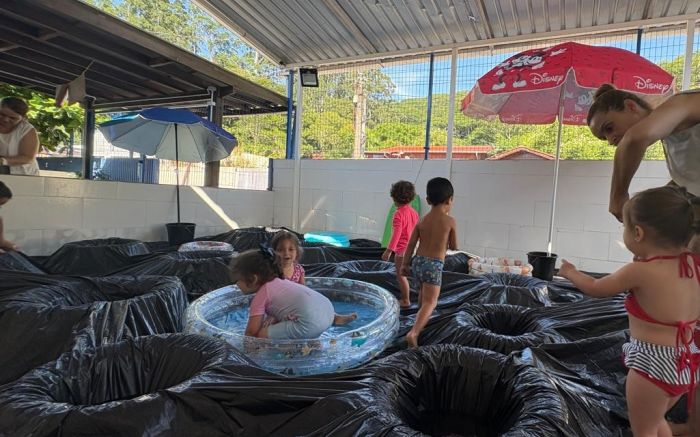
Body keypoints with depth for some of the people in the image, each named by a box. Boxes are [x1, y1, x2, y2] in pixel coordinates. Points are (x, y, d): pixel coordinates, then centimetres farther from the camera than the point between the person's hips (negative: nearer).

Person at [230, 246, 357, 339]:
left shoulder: (259, 297, -1)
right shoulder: (278, 281, 22)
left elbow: (251, 332, 2)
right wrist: (272, 317, 13)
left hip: (310, 324, -8)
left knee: (261, 335, -5)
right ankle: (335, 318, 20)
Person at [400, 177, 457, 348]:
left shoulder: (422, 220, 4)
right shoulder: (450, 221, -8)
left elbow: (411, 244, 4)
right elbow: (454, 247, 1)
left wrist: (405, 264, 12)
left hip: (418, 262, 6)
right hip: (434, 265, -6)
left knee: (424, 291, 32)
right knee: (430, 302, -3)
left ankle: (422, 319, 54)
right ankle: (414, 332, -22)